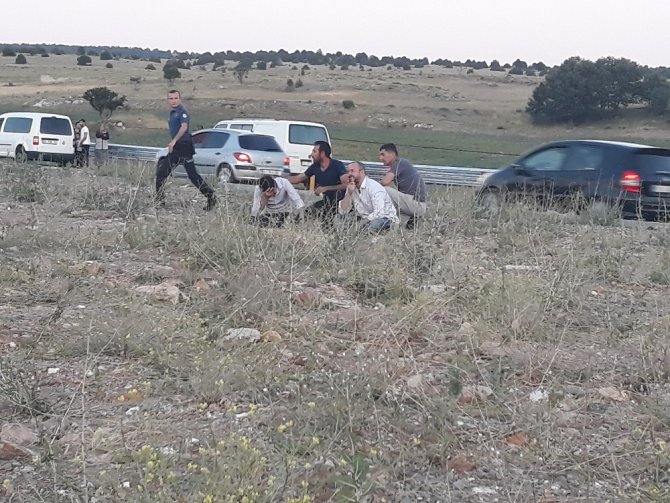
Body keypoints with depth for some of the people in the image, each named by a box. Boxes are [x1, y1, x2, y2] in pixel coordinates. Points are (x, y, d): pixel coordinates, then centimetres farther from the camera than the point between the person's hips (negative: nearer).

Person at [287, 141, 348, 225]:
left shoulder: (337, 165, -15)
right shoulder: (315, 167, 4)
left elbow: (346, 185, -28)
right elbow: (296, 179, 14)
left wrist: (325, 188, -29)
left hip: (339, 202, -6)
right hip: (326, 202, 6)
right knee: (306, 213, -7)